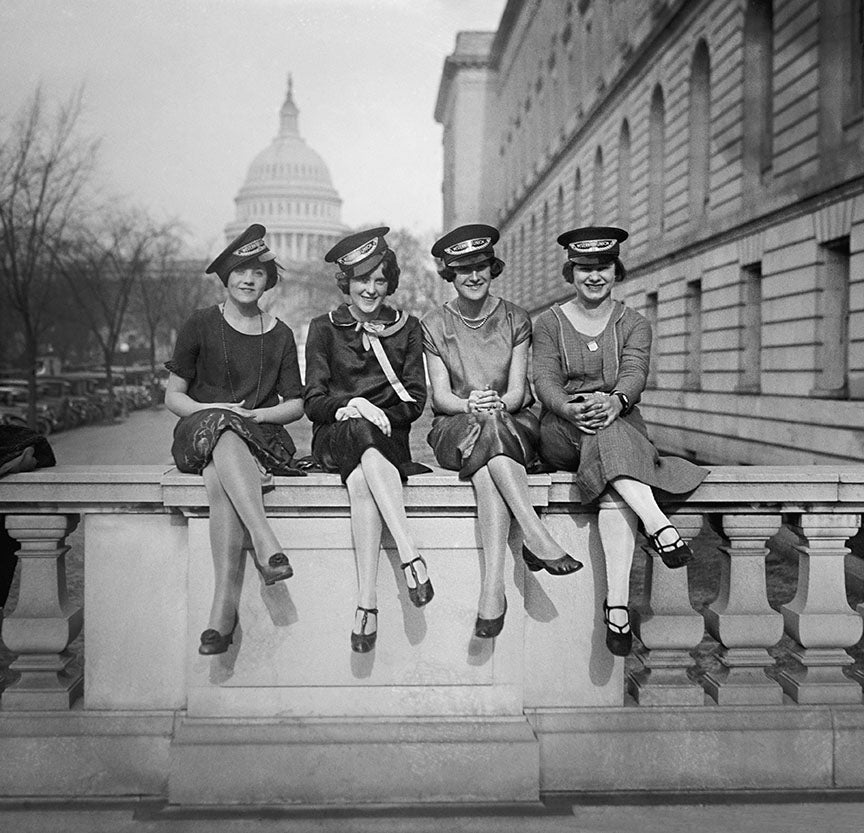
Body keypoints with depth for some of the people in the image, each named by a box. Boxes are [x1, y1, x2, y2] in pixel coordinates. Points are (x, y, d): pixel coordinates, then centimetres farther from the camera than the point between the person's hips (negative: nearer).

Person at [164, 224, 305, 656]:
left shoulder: (280, 335, 13)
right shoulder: (200, 325, 9)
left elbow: (295, 404, 11)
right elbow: (173, 396, 8)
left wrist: (255, 414, -8)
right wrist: (212, 410, -11)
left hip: (261, 435, 1)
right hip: (200, 432, 0)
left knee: (220, 481, -34)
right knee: (223, 431, -39)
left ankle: (223, 607, -42)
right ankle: (266, 543, -51)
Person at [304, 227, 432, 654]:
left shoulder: (406, 328, 14)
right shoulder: (324, 329, 11)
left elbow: (414, 400, 7)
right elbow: (313, 401, 3)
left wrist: (377, 413, -12)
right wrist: (351, 405, -17)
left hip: (389, 438, 1)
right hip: (334, 439, 0)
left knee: (361, 479, -35)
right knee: (361, 432, -38)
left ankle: (367, 601, -41)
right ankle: (410, 556, -44)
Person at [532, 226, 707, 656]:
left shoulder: (634, 325, 13)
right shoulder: (549, 323, 12)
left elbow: (634, 374, -6)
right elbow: (545, 380, -3)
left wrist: (614, 401, -31)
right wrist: (571, 409, -27)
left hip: (621, 424, 1)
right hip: (561, 433, 0)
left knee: (614, 488, -33)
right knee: (608, 436, -36)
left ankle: (617, 600, -42)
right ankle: (657, 523, -48)